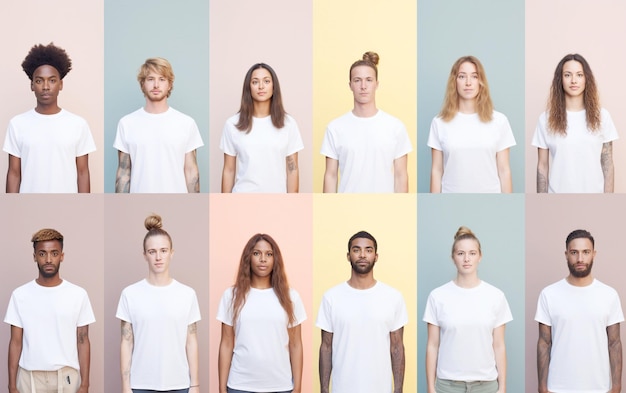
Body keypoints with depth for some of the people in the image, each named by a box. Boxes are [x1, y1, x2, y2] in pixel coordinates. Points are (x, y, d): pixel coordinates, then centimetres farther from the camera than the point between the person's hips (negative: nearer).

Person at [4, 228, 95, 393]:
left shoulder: (78, 294, -1)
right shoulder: (20, 295, -1)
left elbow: (83, 342, 1)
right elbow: (16, 343, 1)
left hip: (66, 378, 0)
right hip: (29, 378, 0)